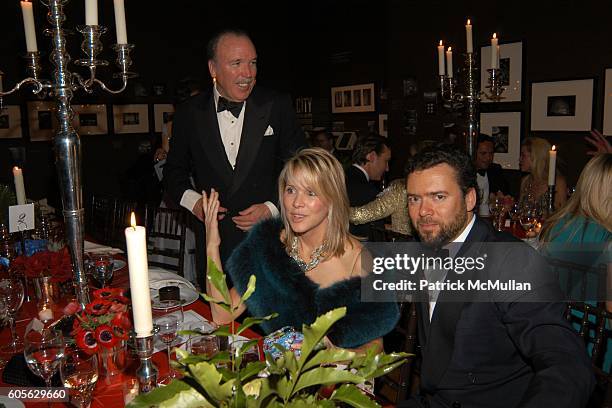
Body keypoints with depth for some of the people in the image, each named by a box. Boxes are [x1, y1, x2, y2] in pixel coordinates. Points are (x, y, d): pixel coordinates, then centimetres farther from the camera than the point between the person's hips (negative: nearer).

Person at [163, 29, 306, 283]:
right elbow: (174, 171, 11)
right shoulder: (189, 114, 1)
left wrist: (272, 208, -12)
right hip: (213, 241, 1)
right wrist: (192, 200, -7)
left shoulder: (278, 106, -3)